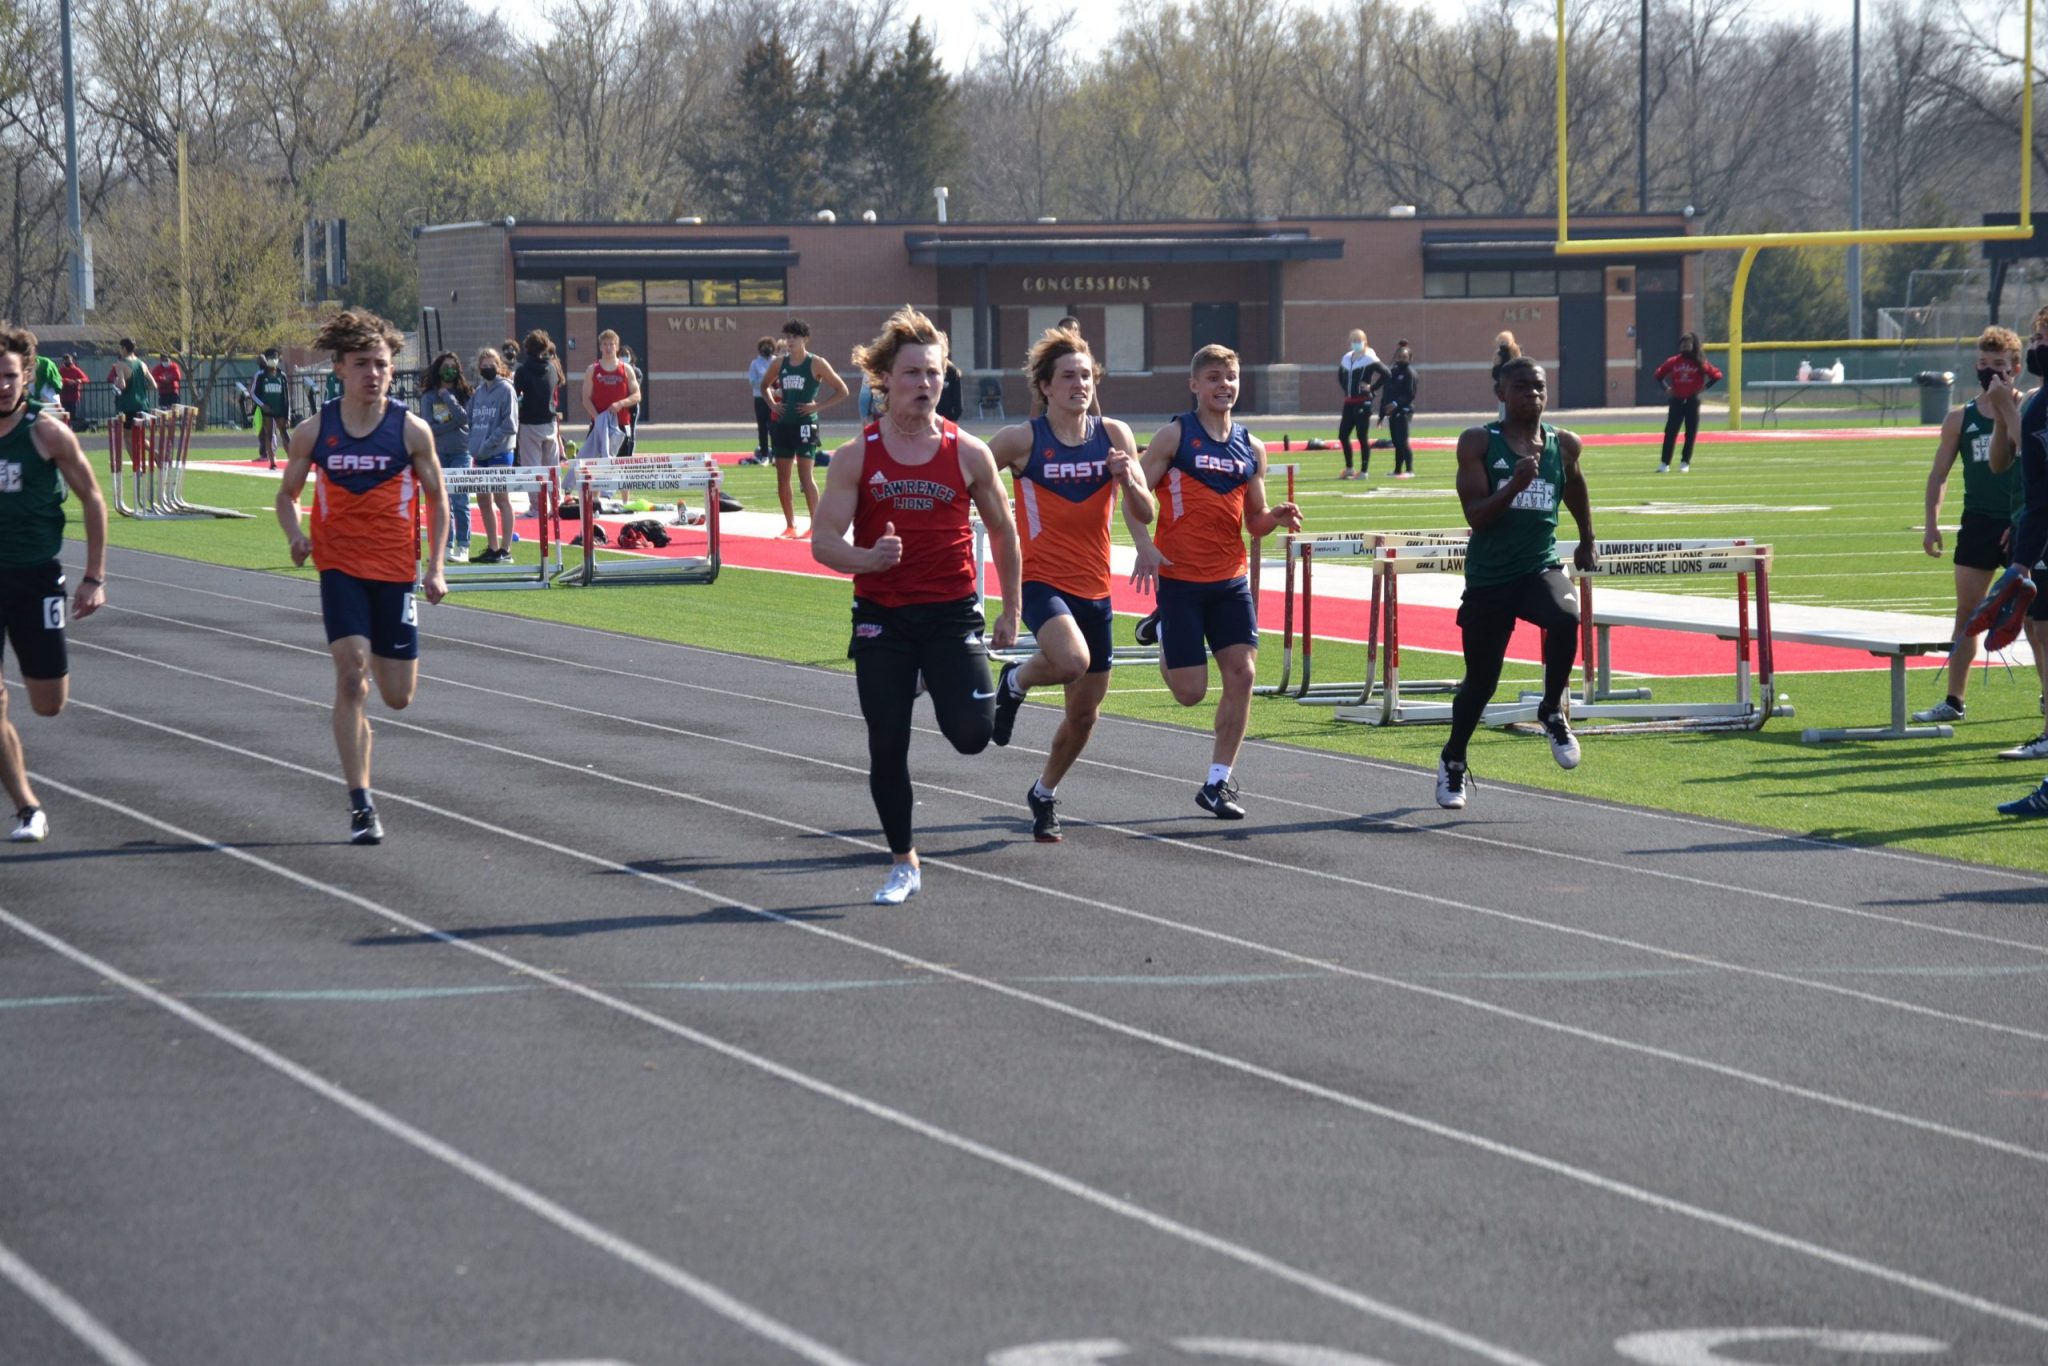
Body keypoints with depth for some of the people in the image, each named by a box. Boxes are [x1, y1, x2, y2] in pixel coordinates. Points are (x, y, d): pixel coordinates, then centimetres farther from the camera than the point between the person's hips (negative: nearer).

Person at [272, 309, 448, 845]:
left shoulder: (411, 430, -5)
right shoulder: (314, 431, -3)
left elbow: (436, 500, 5)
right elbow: (287, 493, 10)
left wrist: (436, 568, -2)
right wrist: (295, 535, -11)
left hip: (396, 569, 1)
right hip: (340, 565, -1)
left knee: (398, 697, 6)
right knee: (351, 675, -17)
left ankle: (380, 655, 46)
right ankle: (361, 805, -13)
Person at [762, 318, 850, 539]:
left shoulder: (816, 364, -6)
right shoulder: (779, 363, 8)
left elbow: (842, 390, -5)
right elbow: (764, 385, 26)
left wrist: (818, 406, -12)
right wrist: (772, 404, 8)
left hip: (805, 424, -6)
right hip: (782, 424, 6)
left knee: (805, 476, -9)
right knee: (782, 477, 6)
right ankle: (790, 526, 14)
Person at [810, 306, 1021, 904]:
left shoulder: (968, 454, 0)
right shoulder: (856, 457, -1)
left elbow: (1002, 532, 12)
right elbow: (823, 541, -4)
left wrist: (1009, 613, 13)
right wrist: (867, 558, -25)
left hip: (953, 612, 0)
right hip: (881, 617, 0)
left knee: (971, 735, -14)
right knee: (887, 748, 0)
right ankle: (903, 864, 18)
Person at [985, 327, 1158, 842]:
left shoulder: (1114, 436, 1)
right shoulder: (1022, 440, -9)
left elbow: (1144, 513, 1)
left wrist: (1127, 478, -18)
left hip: (1093, 589, 5)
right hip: (1041, 581, -4)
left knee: (1084, 716, 11)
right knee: (1071, 660, -35)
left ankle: (1045, 793, 38)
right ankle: (1015, 682, 0)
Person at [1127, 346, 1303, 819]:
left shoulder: (1252, 448, 10)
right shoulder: (1174, 436, -4)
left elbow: (1254, 521, 16)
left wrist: (1276, 517, -7)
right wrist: (1145, 546, -19)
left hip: (1231, 580, 4)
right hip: (1181, 579, -4)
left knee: (1241, 674, -8)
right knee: (1191, 691, -3)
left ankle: (1218, 783, 2)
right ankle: (1162, 631, 30)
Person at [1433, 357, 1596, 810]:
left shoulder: (1563, 446, 4)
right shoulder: (1479, 443, -6)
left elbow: (1576, 488, 26)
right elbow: (1475, 514, -14)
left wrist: (1586, 543, 33)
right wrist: (1515, 485, -29)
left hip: (1541, 565, 1)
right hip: (1489, 574, -1)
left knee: (1565, 616, -33)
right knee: (1481, 681, 6)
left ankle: (1552, 712, -9)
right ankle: (1453, 763, 31)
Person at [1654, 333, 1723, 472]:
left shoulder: (1700, 363, -2)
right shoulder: (1674, 361, 3)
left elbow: (1716, 375, 1)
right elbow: (1659, 374, 14)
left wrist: (1704, 388, -6)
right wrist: (1666, 388, 3)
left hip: (1693, 401, -1)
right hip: (1677, 401, 1)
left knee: (1691, 433, 1)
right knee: (1670, 431, -3)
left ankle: (1685, 463, 10)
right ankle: (1664, 463, -1)